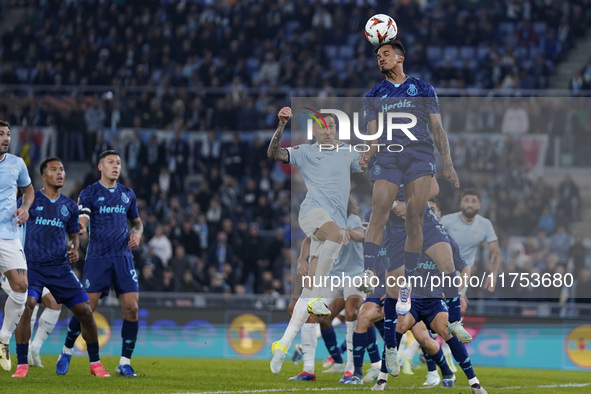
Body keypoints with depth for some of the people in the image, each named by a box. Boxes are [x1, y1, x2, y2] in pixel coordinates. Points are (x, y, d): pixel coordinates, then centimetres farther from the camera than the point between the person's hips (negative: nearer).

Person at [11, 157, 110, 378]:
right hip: (32, 266, -4)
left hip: (60, 267, 4)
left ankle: (95, 364, 16)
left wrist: (74, 249, 3)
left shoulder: (69, 206, 10)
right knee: (26, 305, -27)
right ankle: (22, 365, -18)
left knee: (85, 310, -2)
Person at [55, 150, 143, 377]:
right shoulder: (89, 194, 0)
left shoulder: (127, 194, 14)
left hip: (123, 256, 3)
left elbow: (137, 221, 27)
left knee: (131, 308, -9)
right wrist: (81, 228, -36)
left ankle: (125, 363, 0)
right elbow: (81, 223, -12)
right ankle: (66, 352, 15)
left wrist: (137, 233, 4)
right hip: (97, 257, -3)